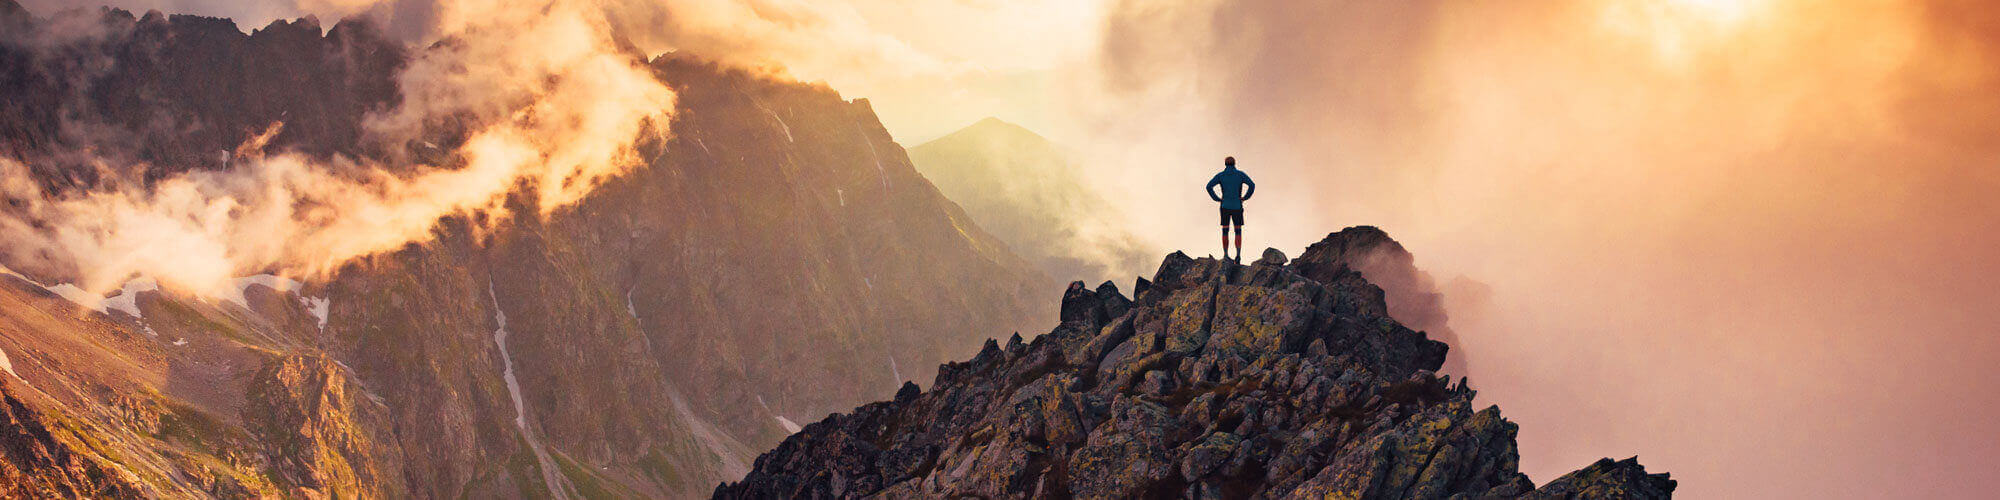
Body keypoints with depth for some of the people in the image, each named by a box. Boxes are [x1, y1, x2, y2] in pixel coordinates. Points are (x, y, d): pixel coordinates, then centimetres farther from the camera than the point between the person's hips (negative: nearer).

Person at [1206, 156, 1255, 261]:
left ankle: (1225, 255, 6)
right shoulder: (1240, 174, 0)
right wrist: (1245, 197, -4)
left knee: (1225, 231, 10)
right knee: (1238, 231, 6)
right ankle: (1238, 254, -11)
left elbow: (1209, 187, -11)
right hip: (1237, 207, 0)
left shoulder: (1220, 175, 1)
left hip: (1225, 206, 1)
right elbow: (1252, 185, -14)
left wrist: (1216, 199, -3)